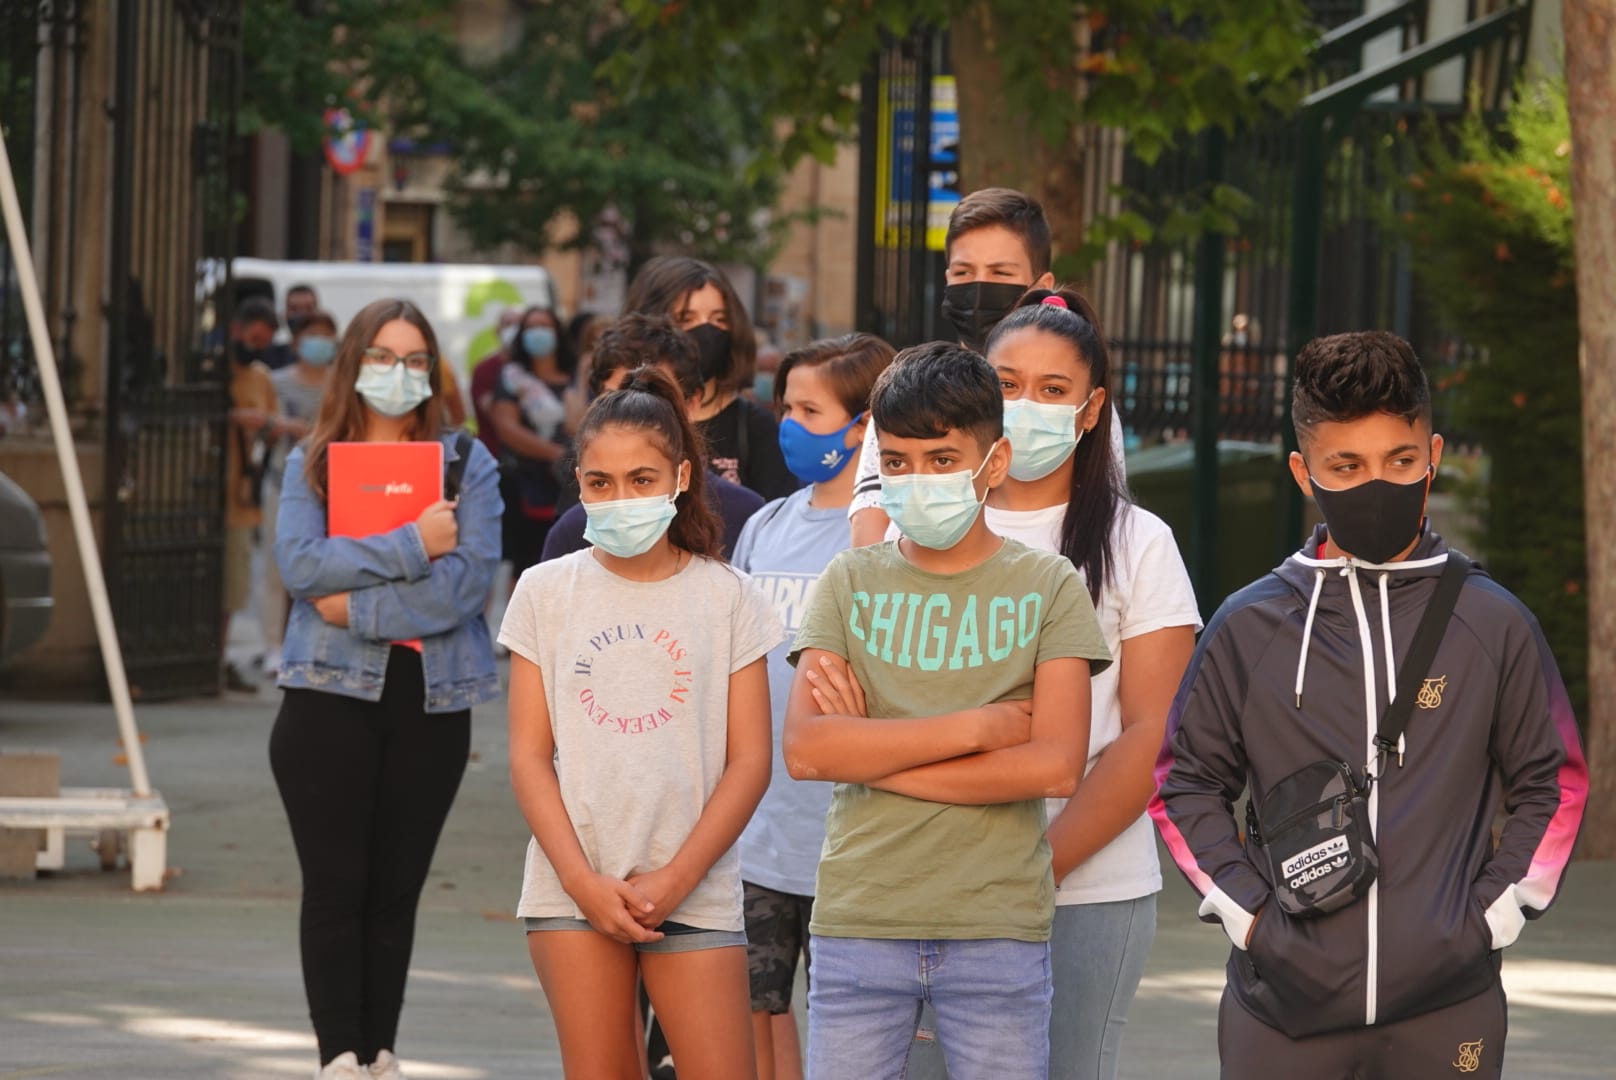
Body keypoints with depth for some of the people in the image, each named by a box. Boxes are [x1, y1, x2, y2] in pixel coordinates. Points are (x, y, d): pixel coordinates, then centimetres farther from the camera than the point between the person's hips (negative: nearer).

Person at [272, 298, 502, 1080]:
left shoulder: (467, 463, 7)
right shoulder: (310, 463, 8)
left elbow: (470, 580, -8)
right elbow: (301, 564, -10)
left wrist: (359, 607, -13)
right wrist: (411, 546, -14)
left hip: (430, 700, 1)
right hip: (331, 698, 0)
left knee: (396, 890, 5)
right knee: (336, 888, -3)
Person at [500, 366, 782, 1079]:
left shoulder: (726, 598, 4)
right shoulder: (547, 592, 7)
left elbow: (749, 760, 1)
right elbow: (529, 754, 4)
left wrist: (676, 878, -9)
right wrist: (584, 881, -8)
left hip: (693, 887, -1)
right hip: (572, 886, 1)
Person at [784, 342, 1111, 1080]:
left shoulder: (1048, 587, 4)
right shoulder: (850, 583, 7)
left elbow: (1057, 764, -9)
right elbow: (805, 749, -6)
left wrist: (874, 756, -8)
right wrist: (977, 727, -10)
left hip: (1000, 930, -1)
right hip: (859, 921, 1)